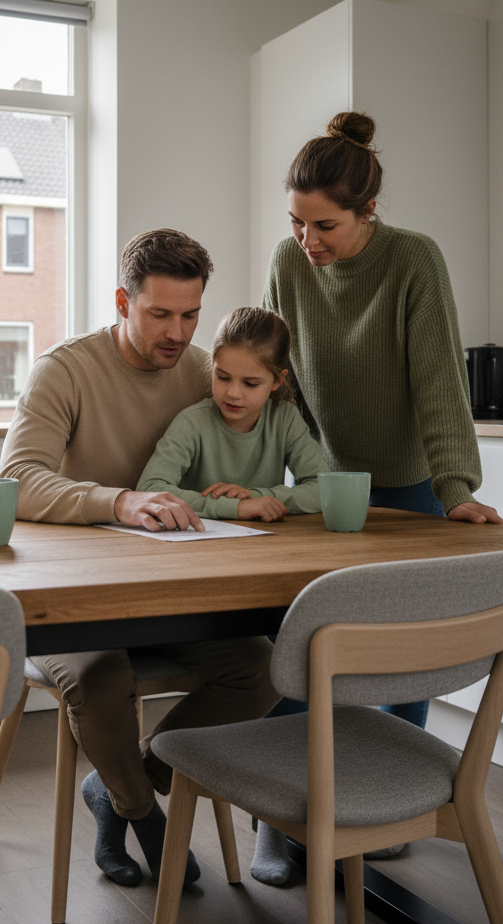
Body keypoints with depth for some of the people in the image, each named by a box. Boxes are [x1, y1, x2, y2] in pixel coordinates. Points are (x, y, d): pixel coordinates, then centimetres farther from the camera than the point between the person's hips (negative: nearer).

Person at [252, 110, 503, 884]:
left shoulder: (415, 261, -19)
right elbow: (280, 379, -1)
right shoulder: (289, 264, -9)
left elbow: (440, 381, -23)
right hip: (325, 485, 2)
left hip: (407, 488, -2)